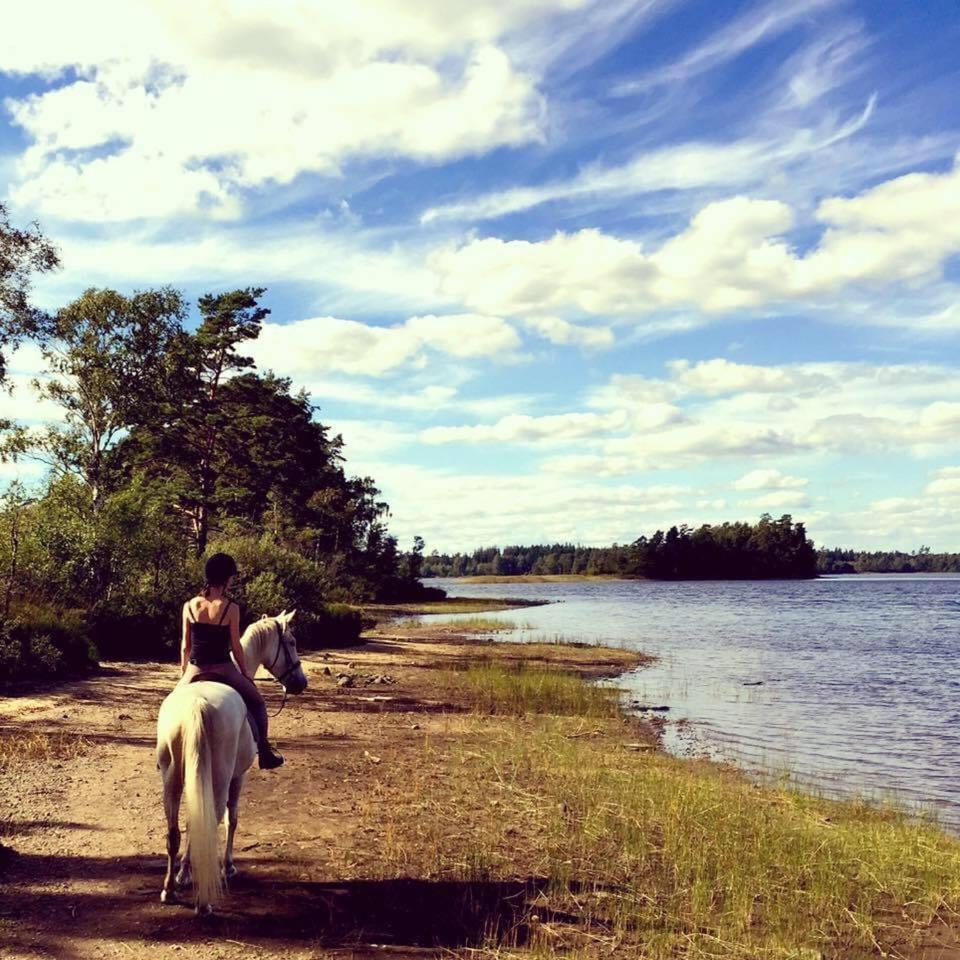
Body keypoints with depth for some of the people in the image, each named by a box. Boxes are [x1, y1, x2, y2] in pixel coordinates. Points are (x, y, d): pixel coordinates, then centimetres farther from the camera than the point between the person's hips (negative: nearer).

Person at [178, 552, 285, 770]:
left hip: (195, 671, 2)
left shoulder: (189, 606, -3)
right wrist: (245, 672, 8)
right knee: (257, 703, 20)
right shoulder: (231, 608, -11)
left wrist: (183, 672, 18)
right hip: (222, 669, -2)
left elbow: (186, 645, 4)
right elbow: (235, 646, -6)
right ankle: (265, 753, 16)